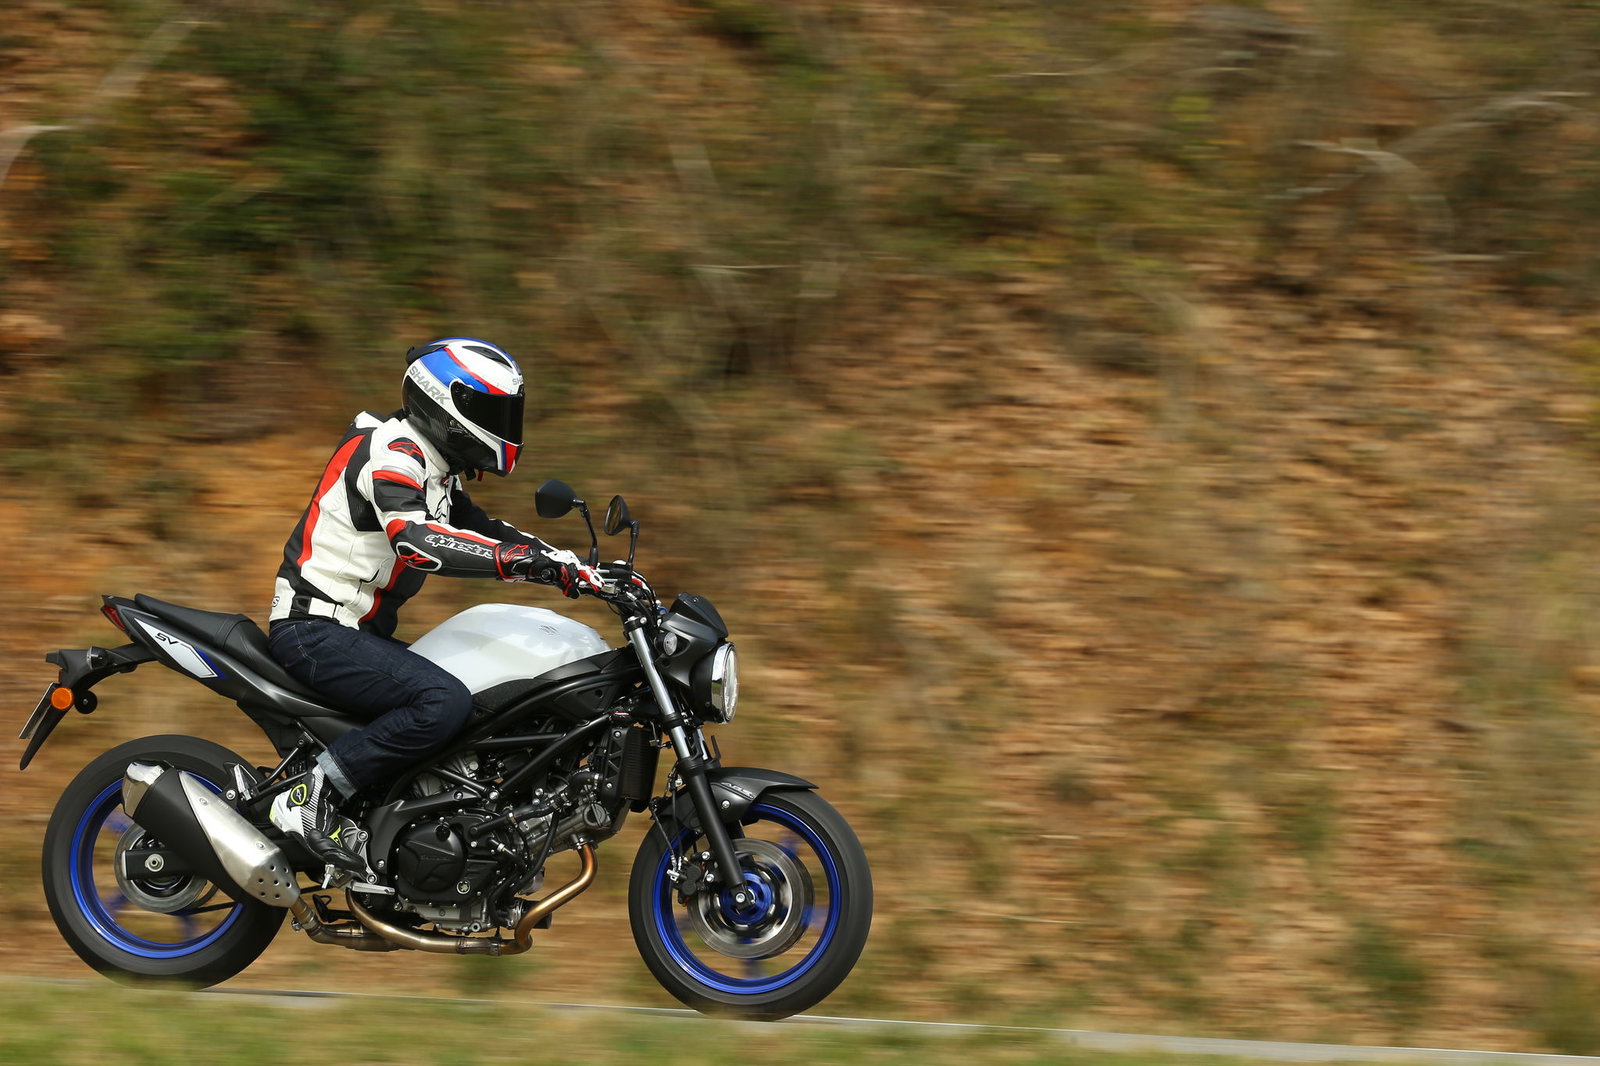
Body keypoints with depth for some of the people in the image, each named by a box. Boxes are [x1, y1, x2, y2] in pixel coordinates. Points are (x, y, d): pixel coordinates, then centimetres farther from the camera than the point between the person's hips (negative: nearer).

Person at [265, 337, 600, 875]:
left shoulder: (434, 468, 16)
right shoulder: (392, 451, -16)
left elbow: (482, 530, 23)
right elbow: (413, 541, -33)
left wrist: (574, 566, 7)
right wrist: (521, 559, -39)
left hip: (360, 631, 11)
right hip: (315, 630, -11)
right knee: (446, 702, -28)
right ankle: (309, 799, -24)